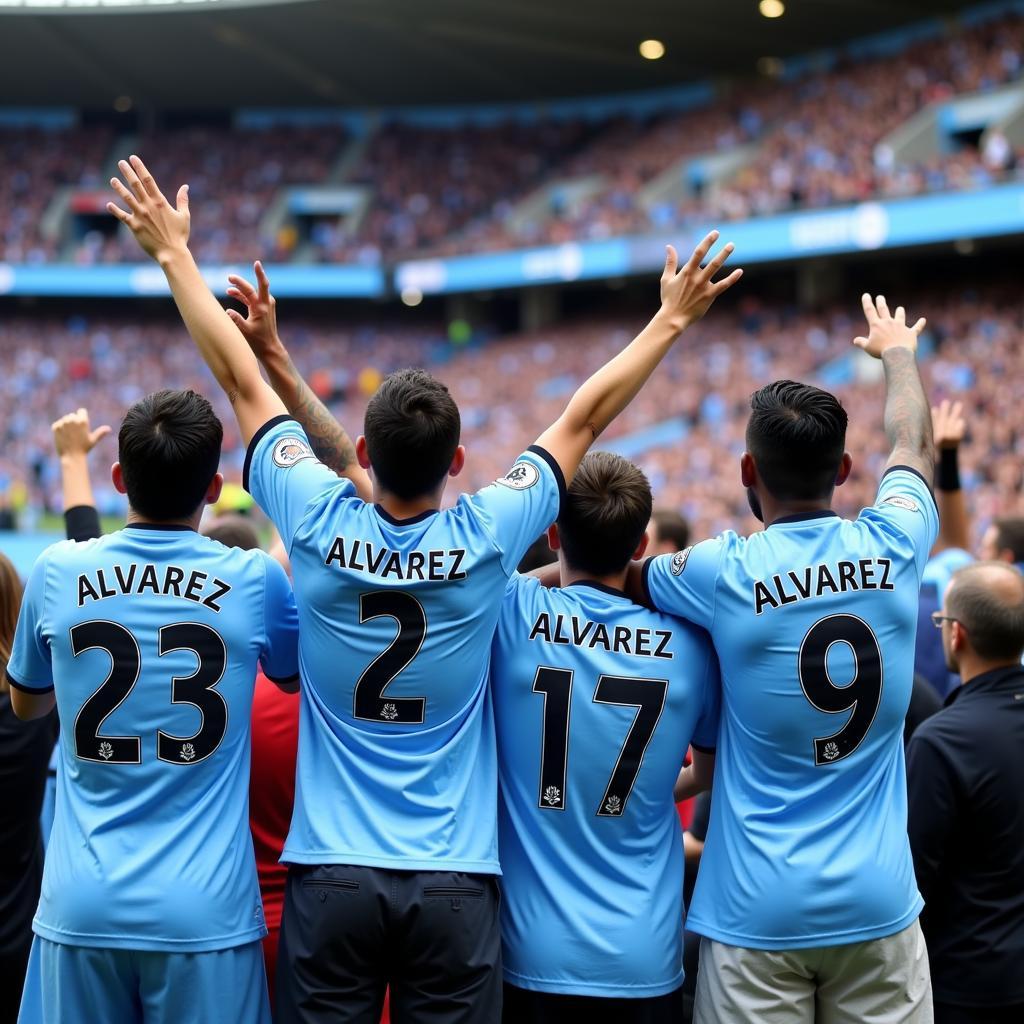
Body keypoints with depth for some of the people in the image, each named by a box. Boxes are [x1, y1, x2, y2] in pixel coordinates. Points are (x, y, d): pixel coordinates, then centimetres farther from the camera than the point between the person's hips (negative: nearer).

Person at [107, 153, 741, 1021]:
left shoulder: (320, 527, -7)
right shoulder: (487, 539, -8)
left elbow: (240, 380, 3)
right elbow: (585, 417, 3)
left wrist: (173, 252, 14)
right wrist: (672, 319, 15)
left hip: (331, 877, 1)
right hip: (454, 884, 0)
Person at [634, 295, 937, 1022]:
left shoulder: (726, 575, -10)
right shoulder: (893, 551, -2)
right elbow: (915, 445, 21)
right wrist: (899, 351, 40)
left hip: (758, 910, -2)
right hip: (877, 905, 2)